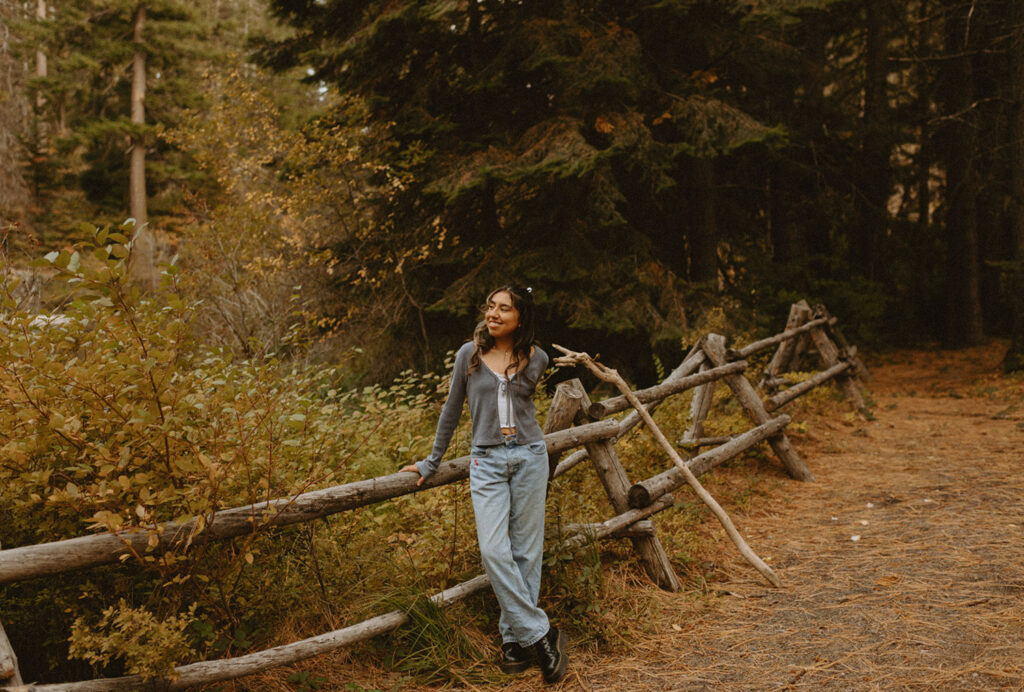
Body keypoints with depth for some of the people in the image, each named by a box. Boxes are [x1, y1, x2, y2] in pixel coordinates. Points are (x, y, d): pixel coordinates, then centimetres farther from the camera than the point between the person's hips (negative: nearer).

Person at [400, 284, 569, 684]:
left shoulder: (536, 358, 1)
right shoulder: (469, 354, 1)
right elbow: (452, 410, 10)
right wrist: (432, 462, 14)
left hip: (529, 456, 1)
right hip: (486, 462, 0)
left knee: (525, 552, 3)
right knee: (494, 551, -12)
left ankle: (515, 638, 13)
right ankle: (541, 635, -4)